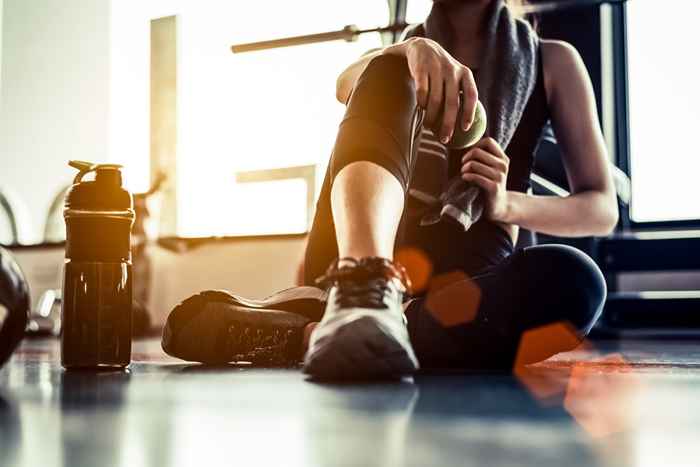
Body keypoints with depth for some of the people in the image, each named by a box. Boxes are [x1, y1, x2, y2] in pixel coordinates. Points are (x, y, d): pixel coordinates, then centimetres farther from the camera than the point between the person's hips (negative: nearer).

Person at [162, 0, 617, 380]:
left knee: (571, 279, -34)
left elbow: (602, 209, 8)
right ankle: (361, 289, -48)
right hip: (354, 261, 1)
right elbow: (347, 84, -5)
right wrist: (412, 50, -28)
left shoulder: (552, 62, 16)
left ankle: (300, 336, -40)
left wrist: (507, 204, -11)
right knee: (389, 74, -21)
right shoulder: (399, 63, 20)